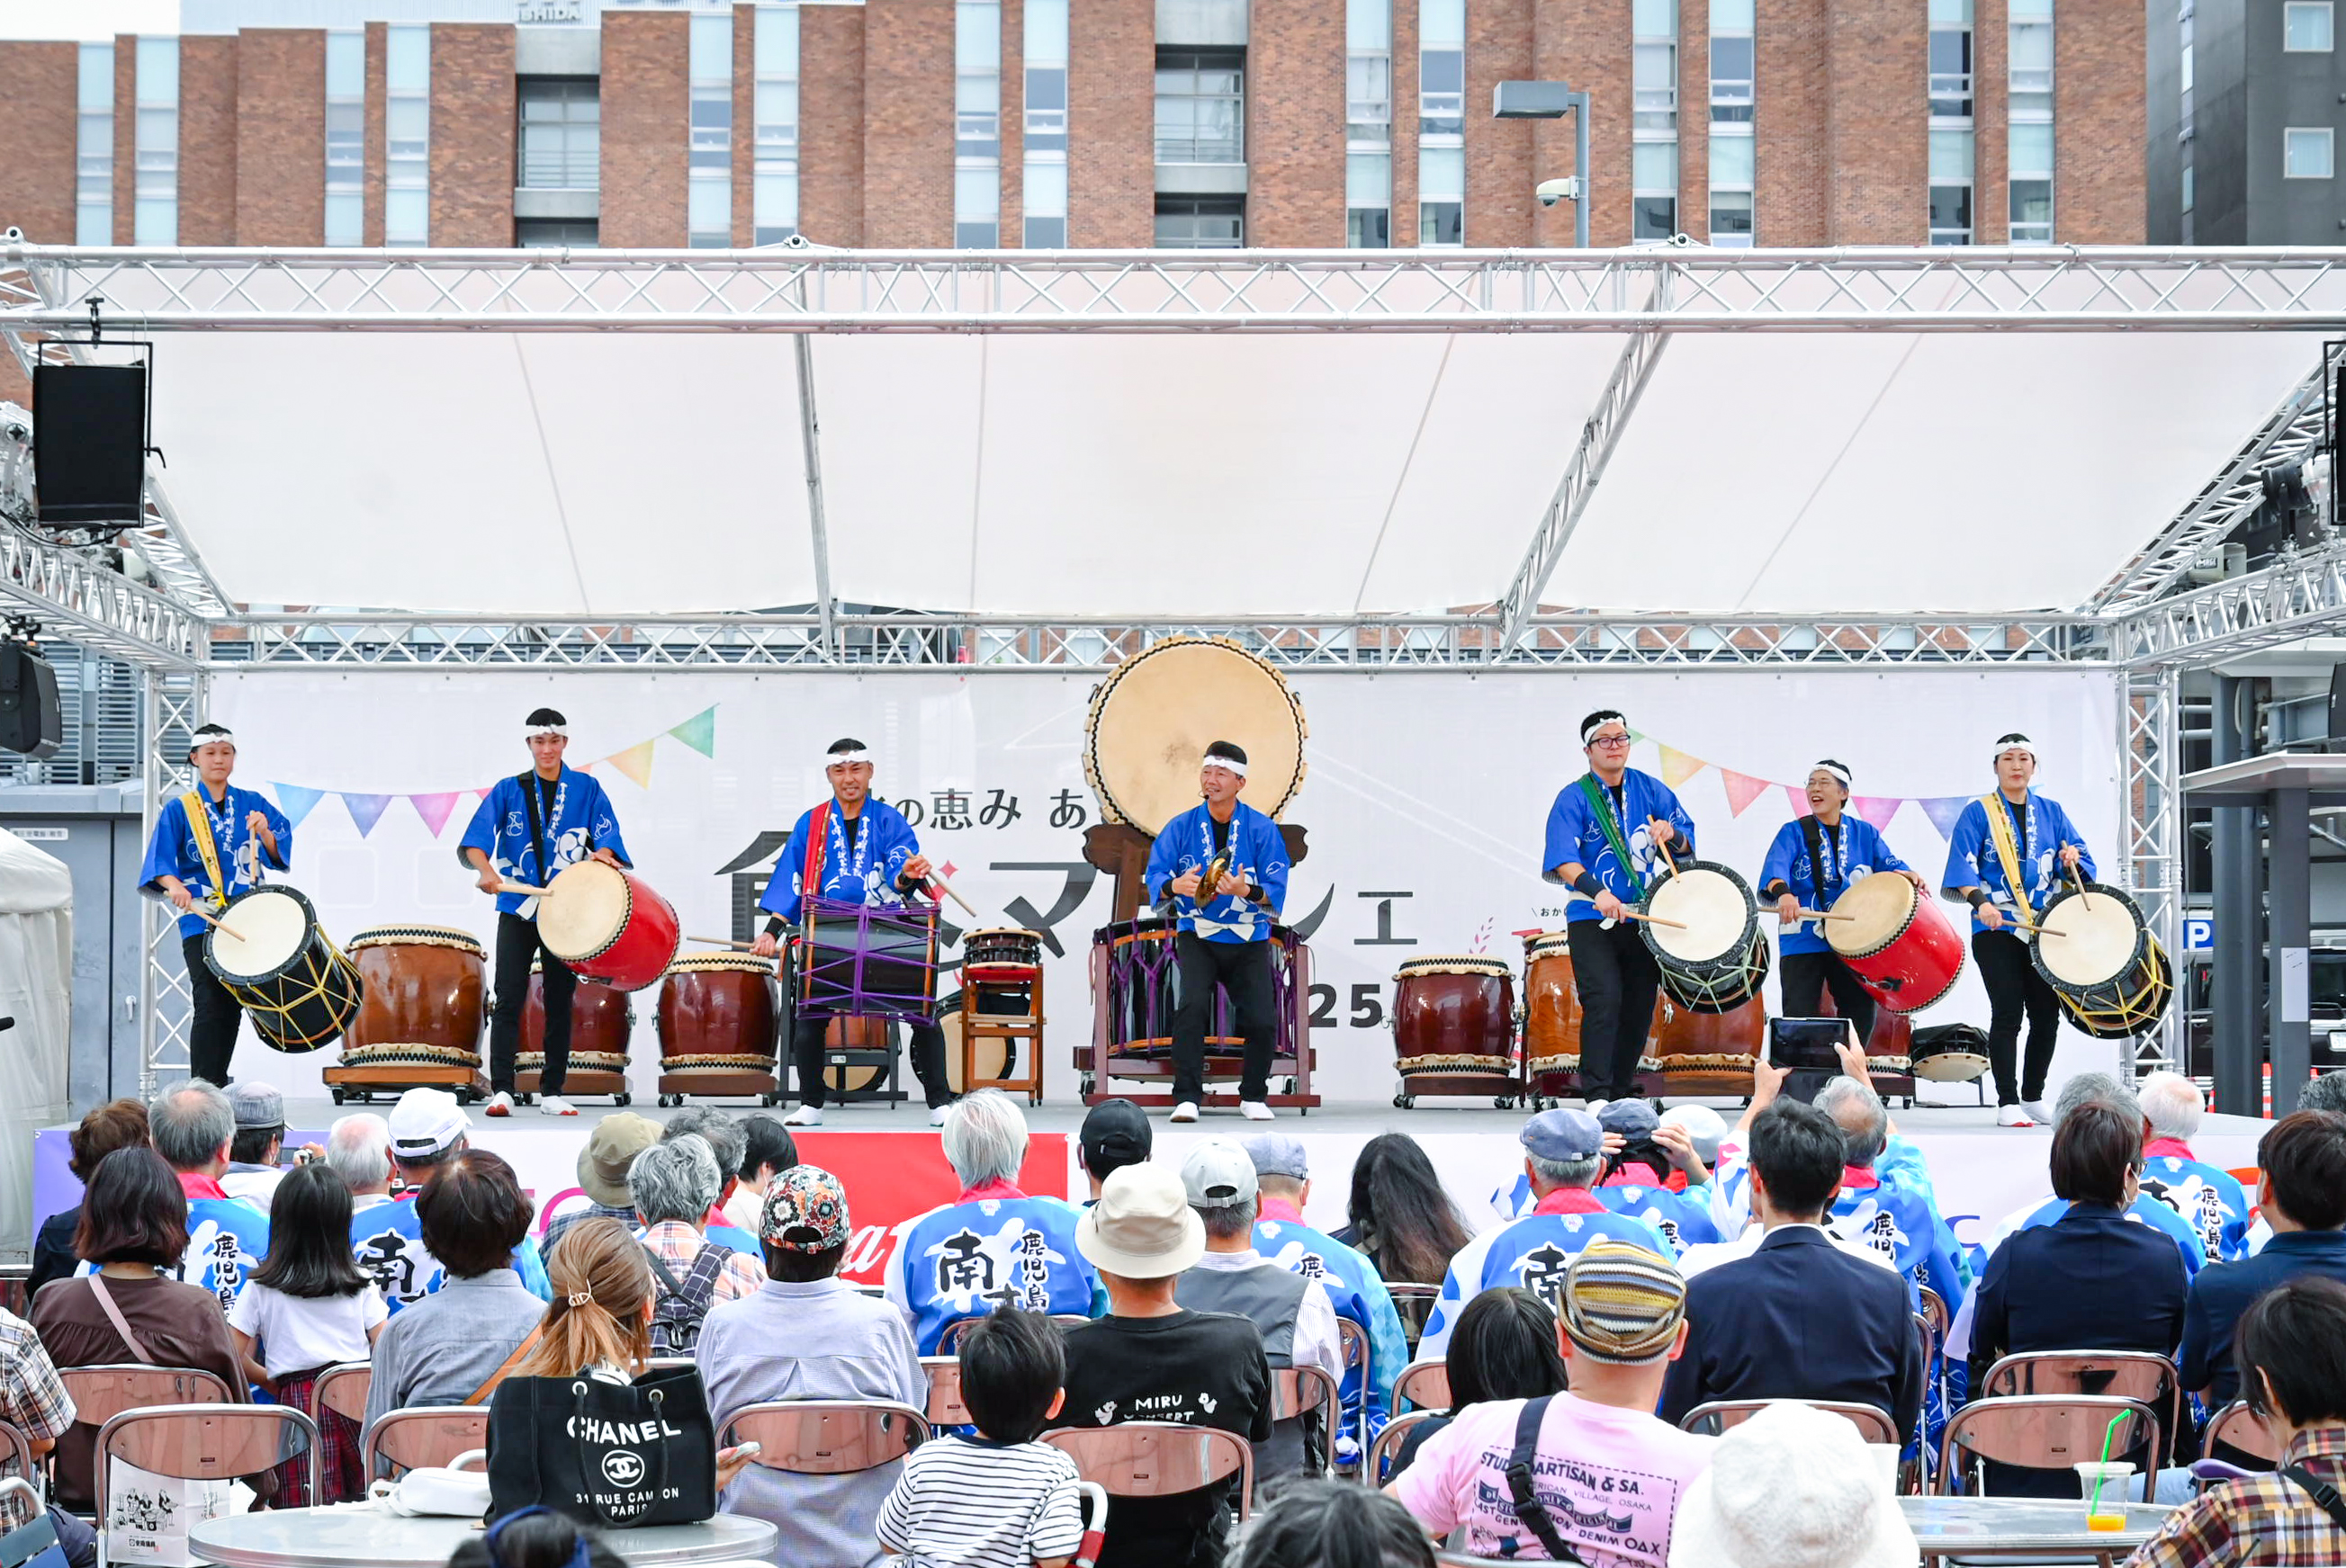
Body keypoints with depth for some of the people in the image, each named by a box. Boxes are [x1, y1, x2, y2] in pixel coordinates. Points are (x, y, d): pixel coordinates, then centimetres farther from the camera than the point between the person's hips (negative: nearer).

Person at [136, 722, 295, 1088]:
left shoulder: (251, 803, 11)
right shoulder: (178, 810, 5)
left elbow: (280, 851, 0)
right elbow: (159, 859, -7)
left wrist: (265, 832, -21)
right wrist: (174, 885, -27)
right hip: (202, 921, -3)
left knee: (232, 1004, 5)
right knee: (212, 1005, -12)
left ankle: (217, 1086, 17)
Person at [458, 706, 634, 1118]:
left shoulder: (586, 789, 8)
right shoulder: (508, 790, 6)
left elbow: (606, 837, -1)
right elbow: (475, 840, -5)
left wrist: (602, 854, -24)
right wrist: (485, 869, -24)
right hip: (518, 909, -1)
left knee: (560, 1002, 4)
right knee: (509, 999, -7)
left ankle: (552, 1093, 10)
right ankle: (501, 1090, -7)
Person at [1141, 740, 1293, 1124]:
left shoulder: (1262, 829, -2)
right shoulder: (1181, 827, 2)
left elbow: (1277, 891, -8)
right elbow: (1154, 877, -3)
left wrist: (1247, 891, -28)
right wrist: (1175, 885, -25)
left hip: (1249, 942, 0)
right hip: (1197, 937, 0)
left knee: (1262, 1021, -11)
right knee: (1191, 1006, -23)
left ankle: (1253, 1096, 15)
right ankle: (1187, 1098, -15)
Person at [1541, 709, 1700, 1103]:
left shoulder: (1649, 789, 9)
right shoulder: (1574, 798, -5)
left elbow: (1686, 843, 9)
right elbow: (1562, 860, -17)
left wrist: (1669, 833, -15)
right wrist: (1597, 892, -33)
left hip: (1643, 917, 5)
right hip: (1592, 920, -5)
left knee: (1640, 1005, 8)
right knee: (1604, 1001, -16)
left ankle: (1623, 1090, 21)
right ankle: (1597, 1094, -14)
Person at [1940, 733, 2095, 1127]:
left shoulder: (2050, 812, 15)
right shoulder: (1978, 813, 3)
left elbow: (2080, 857, 12)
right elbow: (1962, 866, -7)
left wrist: (2072, 859, -12)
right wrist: (1981, 901, -23)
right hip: (1997, 929, -4)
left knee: (2047, 1014, 4)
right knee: (2007, 1013, -10)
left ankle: (2033, 1098, 17)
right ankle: (2007, 1104, -6)